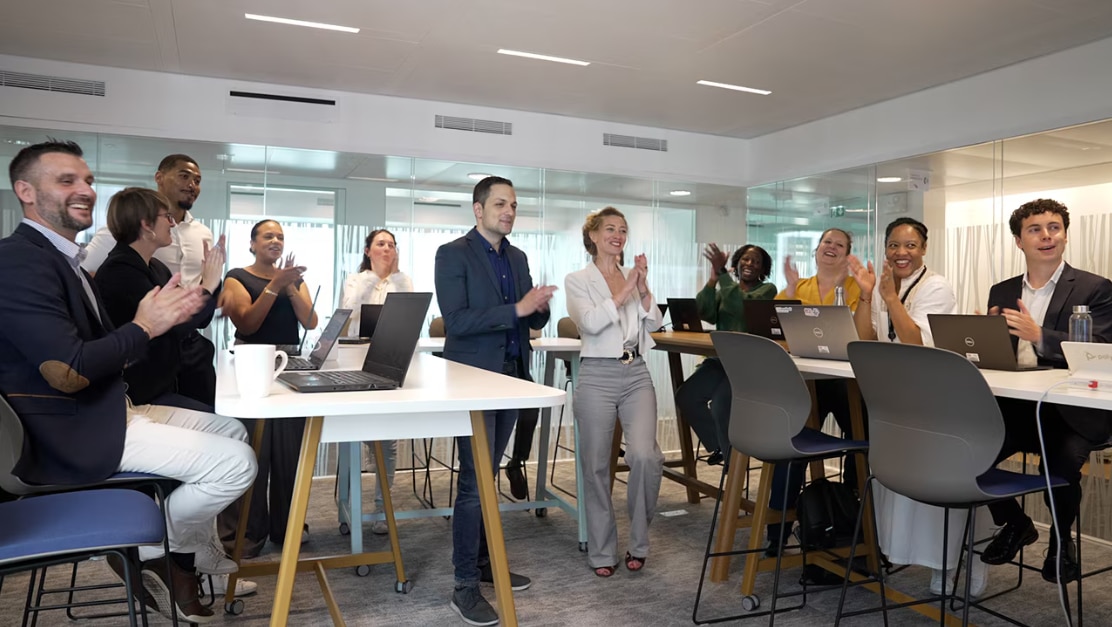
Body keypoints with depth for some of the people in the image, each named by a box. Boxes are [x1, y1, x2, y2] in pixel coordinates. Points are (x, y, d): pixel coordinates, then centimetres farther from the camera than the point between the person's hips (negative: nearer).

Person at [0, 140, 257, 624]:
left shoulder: (63, 258, 15)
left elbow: (105, 350, 11)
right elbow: (67, 371, -25)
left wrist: (164, 313, -5)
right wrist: (145, 326, -15)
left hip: (105, 411, 11)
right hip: (71, 434, -11)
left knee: (231, 430, 17)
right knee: (236, 462, -17)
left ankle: (184, 566, 20)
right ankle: (144, 554, 8)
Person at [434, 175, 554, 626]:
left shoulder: (518, 257, 12)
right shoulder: (453, 254, -9)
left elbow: (533, 321, 13)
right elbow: (456, 321, -19)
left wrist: (540, 307, -10)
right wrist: (516, 308, -26)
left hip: (510, 377, 7)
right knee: (474, 482, -5)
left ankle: (483, 562, 28)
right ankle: (465, 586, 4)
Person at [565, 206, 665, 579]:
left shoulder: (633, 277, 13)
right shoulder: (578, 280, 2)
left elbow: (655, 323, 4)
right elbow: (590, 323, -15)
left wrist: (643, 289, -10)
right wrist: (624, 291, -17)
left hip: (637, 374, 3)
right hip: (598, 376, -2)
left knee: (644, 456, -14)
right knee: (596, 466, 4)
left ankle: (639, 542, 9)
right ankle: (602, 551, 20)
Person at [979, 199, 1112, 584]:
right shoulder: (1002, 292, 15)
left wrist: (1039, 336, -27)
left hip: (1071, 411, -4)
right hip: (1015, 406, 4)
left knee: (1061, 461, -32)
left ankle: (1061, 539, 3)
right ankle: (1014, 524, 13)